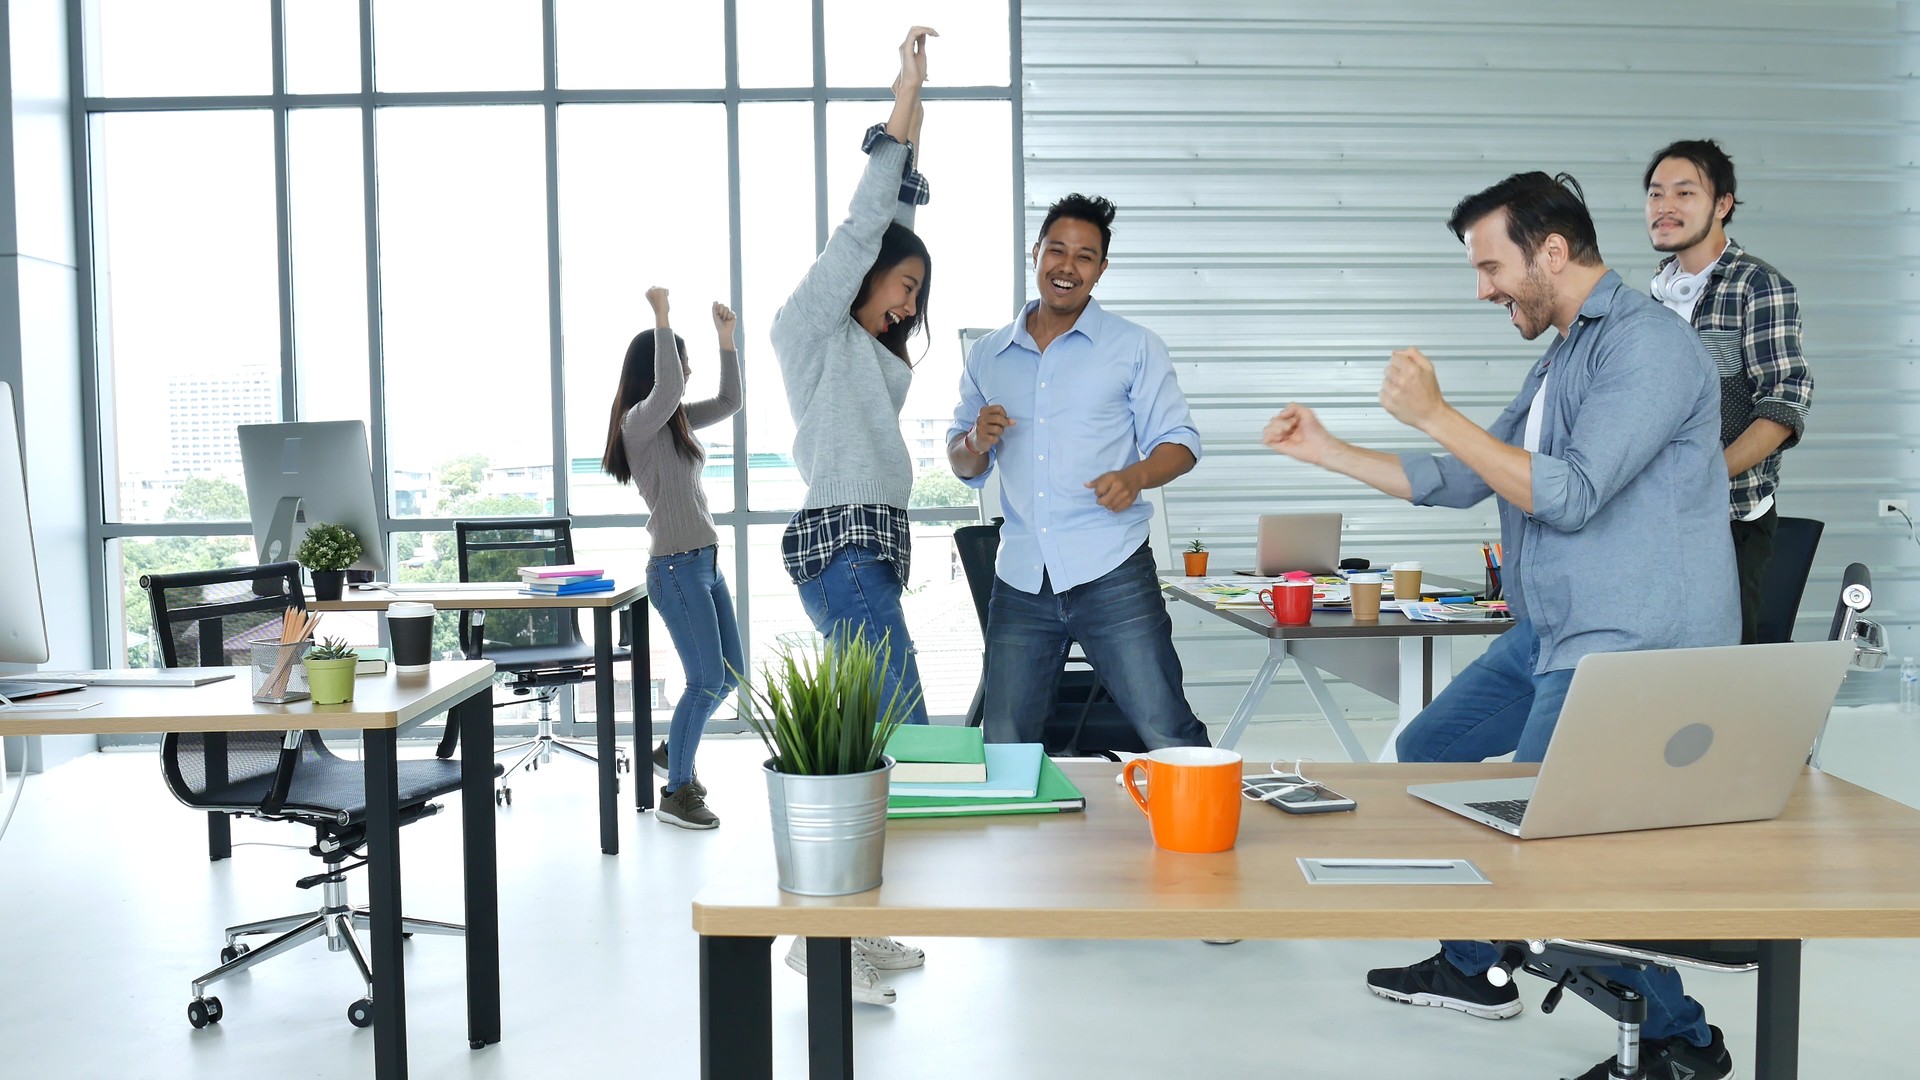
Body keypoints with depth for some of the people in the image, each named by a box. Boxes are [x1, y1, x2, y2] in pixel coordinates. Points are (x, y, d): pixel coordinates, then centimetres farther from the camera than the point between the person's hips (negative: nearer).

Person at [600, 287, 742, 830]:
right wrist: (661, 319, -27)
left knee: (729, 674, 14)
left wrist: (726, 339, 11)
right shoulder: (638, 423, -12)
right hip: (677, 569, -9)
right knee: (707, 679, -7)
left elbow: (729, 402, 20)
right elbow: (667, 390, -32)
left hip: (707, 564, 9)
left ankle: (673, 752, 34)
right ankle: (675, 794, 5)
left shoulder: (675, 420, 13)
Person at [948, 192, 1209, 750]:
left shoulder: (1135, 347, 5)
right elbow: (962, 464, 19)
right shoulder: (988, 355, 14)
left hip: (1111, 574, -3)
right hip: (1020, 581, 3)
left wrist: (1136, 476, -18)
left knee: (1168, 734, -4)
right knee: (1003, 747, 8)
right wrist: (977, 441, -5)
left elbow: (1180, 441, 3)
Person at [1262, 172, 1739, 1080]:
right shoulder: (1558, 360, 15)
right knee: (1429, 751, 16)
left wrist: (1435, 414, -20)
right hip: (1548, 634, 10)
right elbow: (1460, 481, 18)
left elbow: (1568, 496, -24)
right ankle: (1470, 969, 31)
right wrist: (1325, 450, 17)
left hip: (1630, 648, -10)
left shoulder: (1647, 347, -15)